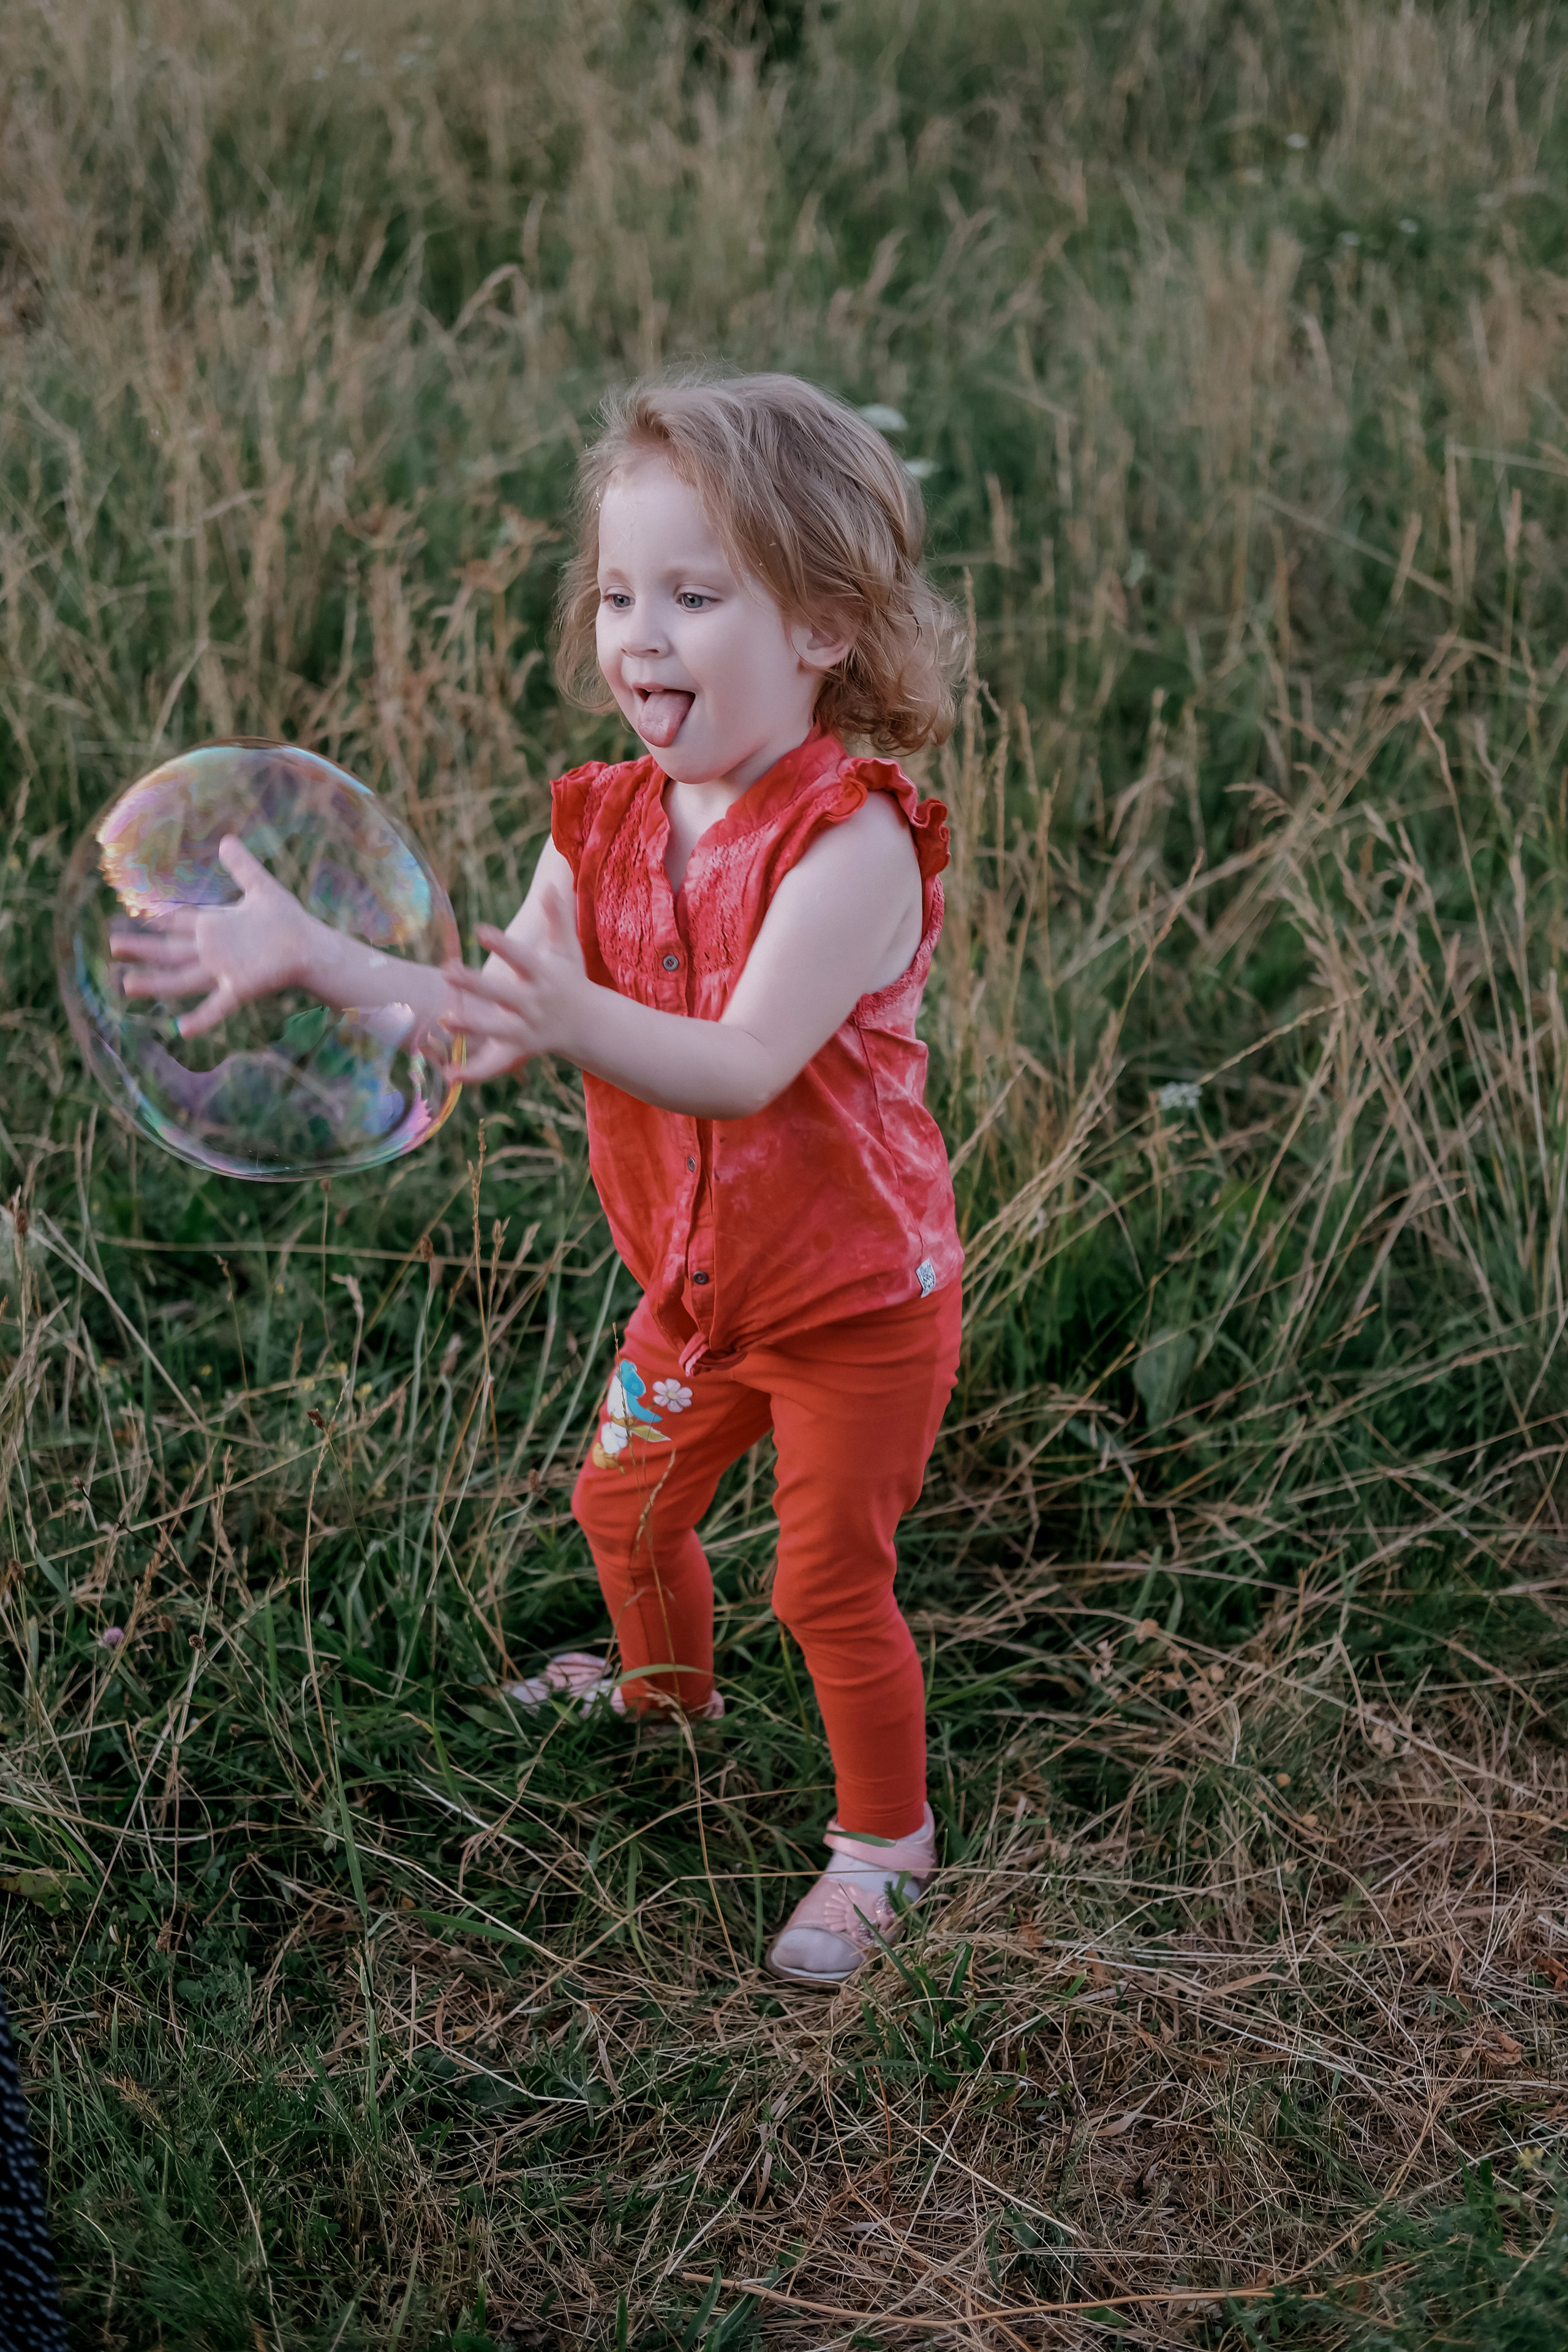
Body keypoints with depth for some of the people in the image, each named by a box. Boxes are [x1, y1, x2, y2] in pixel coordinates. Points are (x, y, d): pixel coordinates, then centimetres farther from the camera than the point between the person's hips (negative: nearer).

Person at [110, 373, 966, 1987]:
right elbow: (487, 1013, -10)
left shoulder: (849, 841, -28)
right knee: (624, 1503, 25)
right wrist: (313, 956, -22)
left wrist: (577, 1018, -55)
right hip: (697, 1287, 7)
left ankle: (886, 1837, 28)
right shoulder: (607, 822, -6)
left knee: (831, 1580, 4)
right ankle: (667, 1685, 57)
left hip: (860, 1302, -7)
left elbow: (741, 1065, -38)